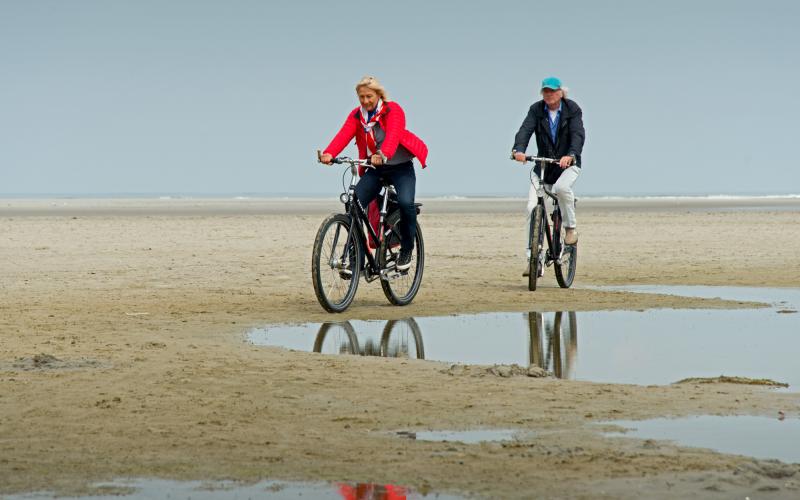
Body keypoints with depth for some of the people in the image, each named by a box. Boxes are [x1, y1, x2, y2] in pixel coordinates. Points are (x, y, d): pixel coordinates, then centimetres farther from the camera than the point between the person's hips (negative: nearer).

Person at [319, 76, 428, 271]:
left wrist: (383, 155, -53)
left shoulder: (393, 110, -13)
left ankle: (407, 249, -6)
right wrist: (329, 153, -39)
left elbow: (393, 135, -32)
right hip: (374, 170, 4)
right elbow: (343, 135, -18)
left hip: (400, 167, -4)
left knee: (405, 202, -28)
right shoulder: (356, 115, 0)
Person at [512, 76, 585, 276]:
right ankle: (532, 259, -4)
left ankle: (571, 226, -11)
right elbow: (525, 130, -17)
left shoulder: (572, 109, -7)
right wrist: (518, 149, -37)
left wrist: (571, 155, -40)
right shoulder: (536, 110, -1)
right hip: (543, 165, 3)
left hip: (568, 164, -3)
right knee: (532, 208, -10)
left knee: (561, 187, -37)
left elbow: (578, 134, -21)